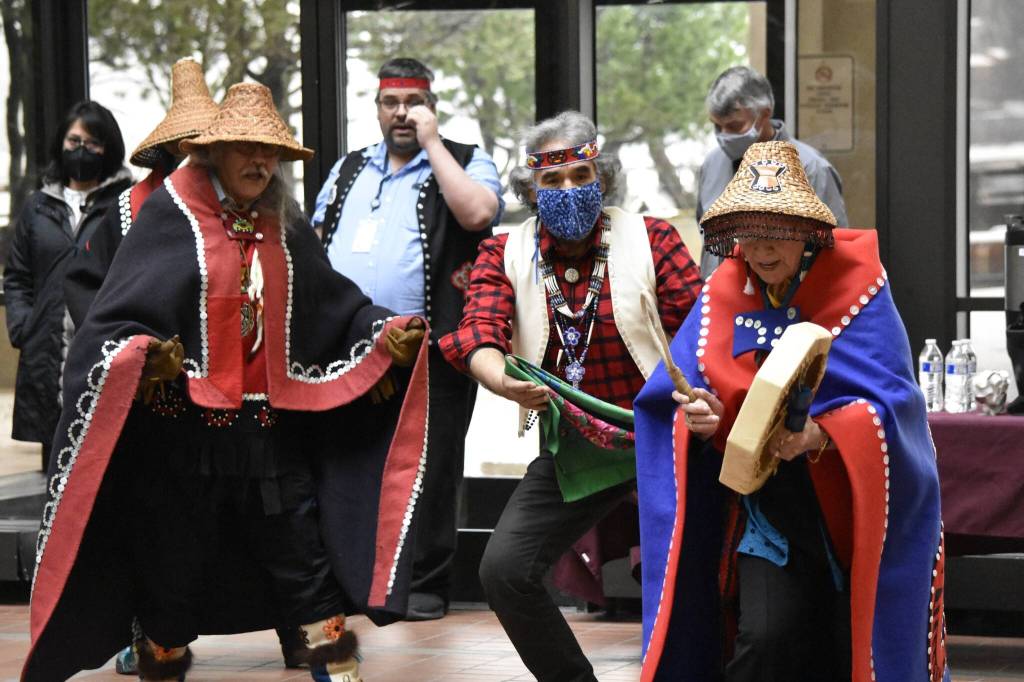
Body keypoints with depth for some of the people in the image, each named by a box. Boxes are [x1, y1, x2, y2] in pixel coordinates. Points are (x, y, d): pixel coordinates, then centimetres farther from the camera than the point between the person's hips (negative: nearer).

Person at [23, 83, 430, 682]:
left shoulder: (286, 228, 11)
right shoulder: (171, 217, -5)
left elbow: (336, 312, 14)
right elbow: (116, 320, -11)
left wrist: (386, 334, -4)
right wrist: (144, 358, -30)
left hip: (269, 429, 4)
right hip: (182, 425, -4)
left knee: (307, 564, 4)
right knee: (171, 569, 5)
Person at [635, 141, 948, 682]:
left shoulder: (856, 288, -9)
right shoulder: (724, 295, 2)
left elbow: (890, 401, -18)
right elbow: (667, 399, 3)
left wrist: (818, 435, -35)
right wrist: (699, 418, -20)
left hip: (851, 506, -2)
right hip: (764, 506, 2)